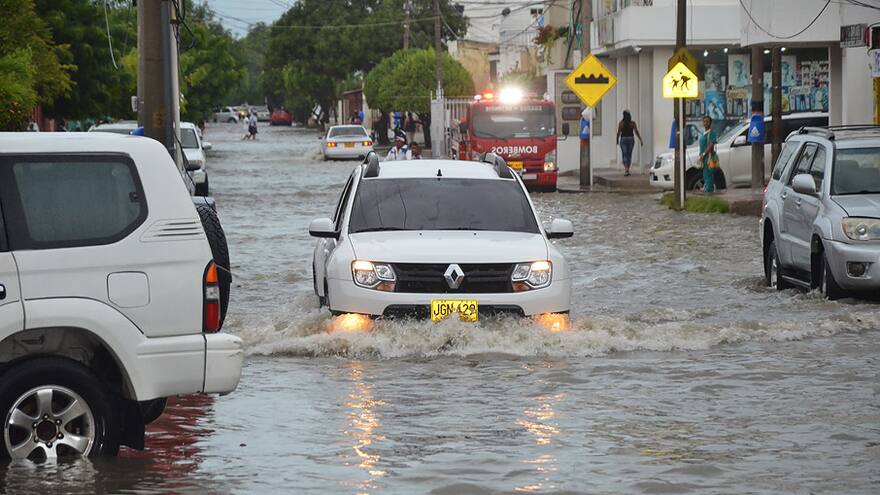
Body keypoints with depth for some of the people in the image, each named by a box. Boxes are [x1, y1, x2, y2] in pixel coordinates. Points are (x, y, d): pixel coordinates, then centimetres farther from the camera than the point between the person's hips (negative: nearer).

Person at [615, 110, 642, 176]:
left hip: (623, 139, -2)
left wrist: (617, 140, 12)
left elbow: (618, 133, -3)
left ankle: (626, 169, -21)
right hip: (631, 139, 2)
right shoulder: (632, 123, -4)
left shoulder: (621, 123, -7)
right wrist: (640, 140, 0)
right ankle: (627, 170, 21)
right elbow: (636, 132, -5)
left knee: (625, 155, -3)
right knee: (629, 155, 14)